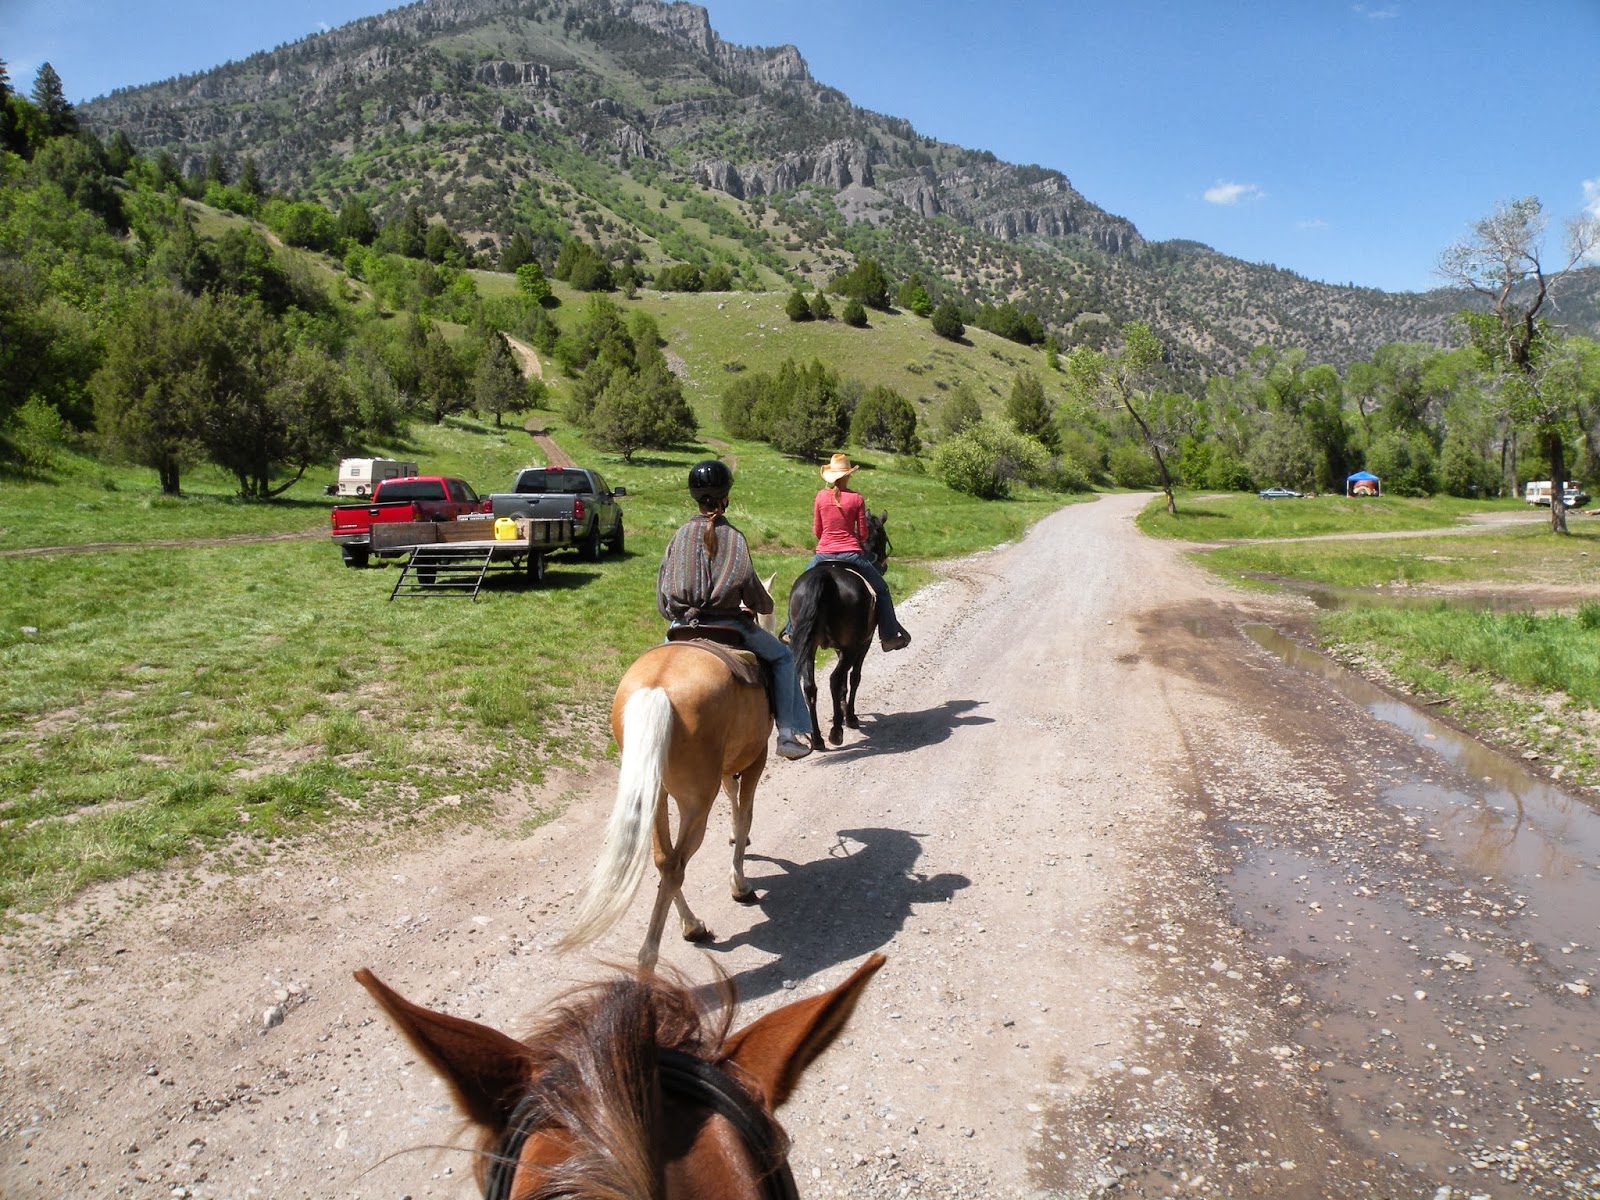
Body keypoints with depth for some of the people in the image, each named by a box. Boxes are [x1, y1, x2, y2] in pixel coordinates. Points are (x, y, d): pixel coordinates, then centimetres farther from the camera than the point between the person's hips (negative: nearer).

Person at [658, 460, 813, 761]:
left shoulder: (680, 535, 4)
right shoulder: (732, 536, -9)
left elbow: (662, 586, 8)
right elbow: (748, 587, -8)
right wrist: (765, 606, 13)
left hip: (683, 625, 4)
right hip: (726, 622, -4)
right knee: (783, 657, 15)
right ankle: (787, 735, 9)